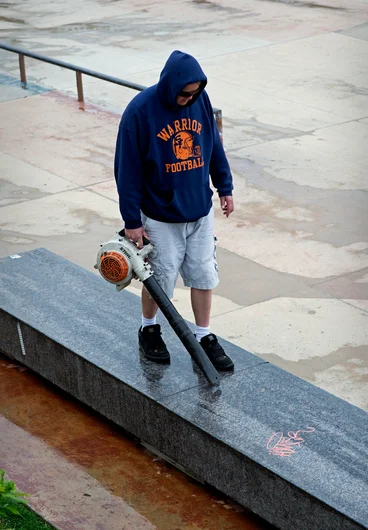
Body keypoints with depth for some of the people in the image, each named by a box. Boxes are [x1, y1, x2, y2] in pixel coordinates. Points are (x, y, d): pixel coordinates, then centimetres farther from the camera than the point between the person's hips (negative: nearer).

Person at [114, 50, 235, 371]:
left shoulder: (201, 100, -6)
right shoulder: (140, 111, -20)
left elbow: (214, 146, 10)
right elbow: (127, 169, -15)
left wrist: (225, 188, 12)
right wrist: (132, 220, -13)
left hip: (201, 211, 4)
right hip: (160, 217, -4)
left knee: (204, 275, 10)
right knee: (160, 277, 10)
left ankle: (205, 337, 25)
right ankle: (149, 329, 34)